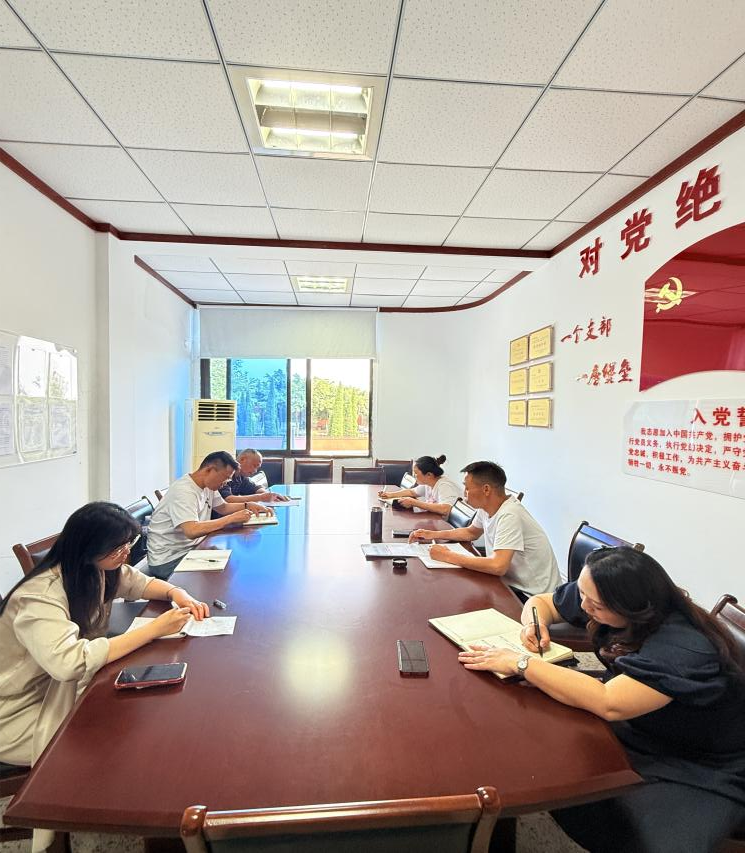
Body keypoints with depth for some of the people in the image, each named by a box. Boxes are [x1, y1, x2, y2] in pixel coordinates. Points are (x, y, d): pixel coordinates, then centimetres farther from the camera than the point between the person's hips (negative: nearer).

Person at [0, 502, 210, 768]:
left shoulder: (97, 569, -7)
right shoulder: (41, 596, -31)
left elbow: (141, 582, 8)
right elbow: (69, 662, -46)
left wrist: (177, 593, -15)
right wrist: (154, 629, -40)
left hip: (64, 688, 7)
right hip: (21, 716, -7)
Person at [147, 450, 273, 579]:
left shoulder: (208, 486, 2)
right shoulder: (184, 491, -25)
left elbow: (223, 507, 19)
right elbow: (192, 531, -37)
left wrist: (247, 505, 0)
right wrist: (232, 518, -30)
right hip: (168, 561, -8)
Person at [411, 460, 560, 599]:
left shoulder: (509, 515, -27)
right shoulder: (485, 508, -1)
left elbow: (498, 566, -36)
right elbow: (471, 533, 20)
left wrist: (449, 556, -26)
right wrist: (433, 534, 10)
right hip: (511, 582, 7)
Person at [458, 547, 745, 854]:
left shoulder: (685, 647, -33)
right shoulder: (596, 595, -12)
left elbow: (608, 704, -44)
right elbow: (541, 601, 4)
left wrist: (520, 663, -37)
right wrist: (534, 623, -19)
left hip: (701, 772, -6)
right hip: (630, 731, 6)